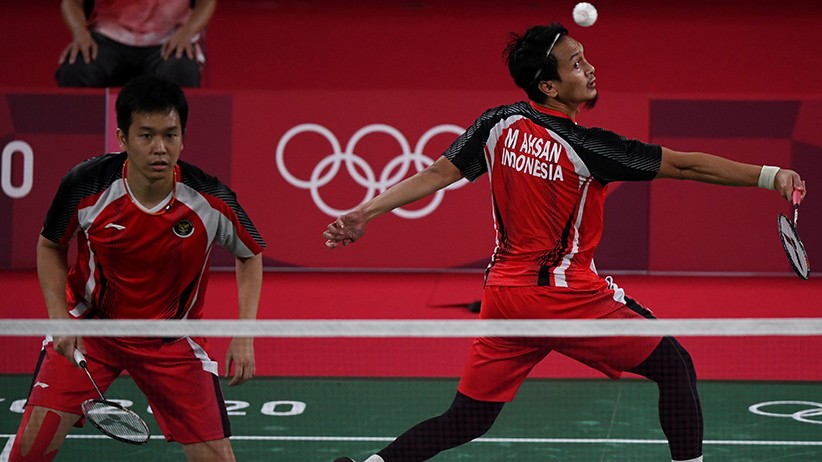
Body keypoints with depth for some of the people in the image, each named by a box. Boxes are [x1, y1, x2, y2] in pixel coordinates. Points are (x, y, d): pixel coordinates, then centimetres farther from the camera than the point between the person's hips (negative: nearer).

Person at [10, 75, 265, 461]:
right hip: (89, 326, 0)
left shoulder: (211, 200, -21)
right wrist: (60, 318, -12)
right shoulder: (86, 184, -21)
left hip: (172, 340, 0)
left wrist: (244, 336, -9)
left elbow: (250, 255, 0)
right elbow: (50, 246, 0)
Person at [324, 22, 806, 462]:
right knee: (676, 368, 9)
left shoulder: (498, 125, 1)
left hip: (504, 296, 6)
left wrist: (364, 214, 6)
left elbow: (435, 175, 0)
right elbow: (686, 165, -14)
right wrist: (771, 176, -11)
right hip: (568, 298, -6)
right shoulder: (586, 147, -14)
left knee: (464, 422, 12)